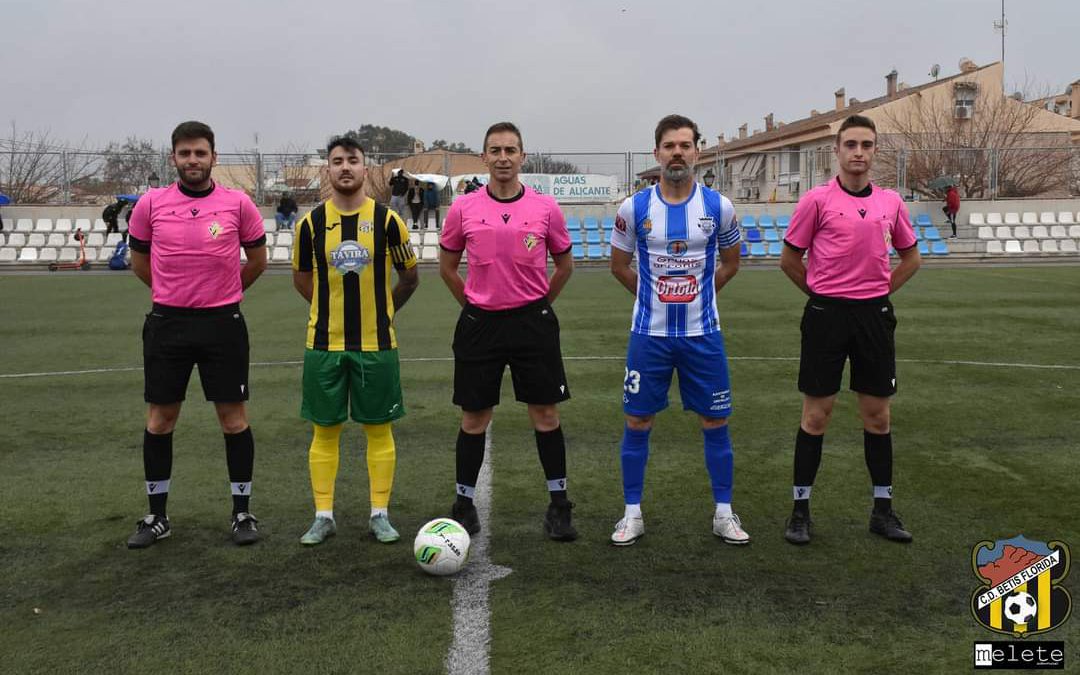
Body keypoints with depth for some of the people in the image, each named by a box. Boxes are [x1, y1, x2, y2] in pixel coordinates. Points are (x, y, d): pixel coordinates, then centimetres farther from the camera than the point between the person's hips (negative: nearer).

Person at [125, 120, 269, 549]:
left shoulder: (239, 203, -3)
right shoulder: (151, 203, 1)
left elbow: (257, 260, 9)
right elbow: (139, 261, 13)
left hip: (223, 323, -1)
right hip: (167, 323, 2)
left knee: (233, 416, 3)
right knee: (160, 417, 7)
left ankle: (242, 512, 16)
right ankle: (157, 516, 21)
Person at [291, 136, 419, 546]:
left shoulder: (387, 220, -3)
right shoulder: (311, 223, 1)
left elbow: (410, 278, 8)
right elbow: (301, 279, 14)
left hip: (376, 344, -1)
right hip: (325, 343, 1)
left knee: (379, 429, 5)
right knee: (324, 430, 6)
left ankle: (380, 514, 16)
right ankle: (324, 516, 16)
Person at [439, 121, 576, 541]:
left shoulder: (545, 208, -1)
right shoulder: (463, 209, 0)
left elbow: (564, 264, 12)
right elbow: (447, 266, 13)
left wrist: (539, 304, 10)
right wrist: (473, 304, 10)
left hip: (533, 321, 0)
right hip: (479, 324, 0)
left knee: (546, 413, 3)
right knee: (474, 417, 6)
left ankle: (558, 506, 15)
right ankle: (464, 505, 21)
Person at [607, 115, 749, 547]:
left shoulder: (719, 207, -2)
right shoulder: (633, 208, -4)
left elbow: (730, 263, 14)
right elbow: (619, 266, 9)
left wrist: (696, 296, 11)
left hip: (702, 333, 1)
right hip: (648, 334, 0)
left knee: (715, 422, 5)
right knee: (637, 422, 4)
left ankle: (724, 514, 20)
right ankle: (632, 514, 18)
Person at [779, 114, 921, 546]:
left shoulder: (890, 202, 7)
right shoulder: (817, 200, -4)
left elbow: (910, 257, 19)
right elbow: (789, 259, 2)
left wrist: (881, 291, 9)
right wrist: (821, 293, 3)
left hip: (874, 315, 4)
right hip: (826, 315, -3)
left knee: (877, 415, 9)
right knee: (816, 415, 1)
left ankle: (883, 510, 21)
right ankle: (800, 509, 12)